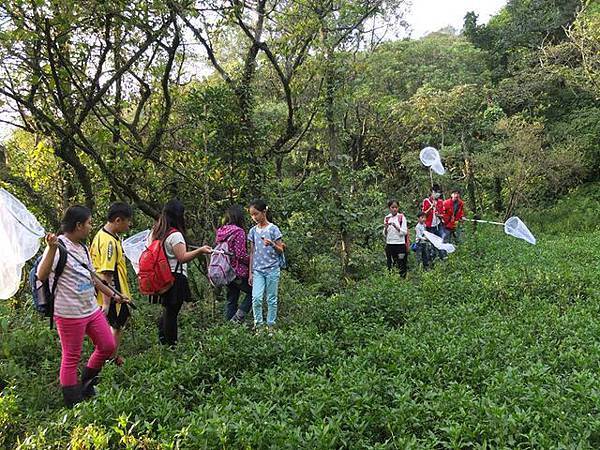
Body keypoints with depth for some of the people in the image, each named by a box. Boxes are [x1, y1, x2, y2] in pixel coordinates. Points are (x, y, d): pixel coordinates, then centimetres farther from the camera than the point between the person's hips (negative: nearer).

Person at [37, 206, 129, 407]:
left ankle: (86, 384, 34)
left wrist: (113, 295, 24)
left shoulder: (82, 247, 12)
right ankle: (74, 404, 18)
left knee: (108, 346, 14)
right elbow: (42, 276, -25)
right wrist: (51, 248, -35)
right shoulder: (59, 246, -15)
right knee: (71, 358, 4)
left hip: (92, 309, 9)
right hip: (70, 314, -9)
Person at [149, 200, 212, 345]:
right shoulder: (175, 235, -17)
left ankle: (162, 342, 23)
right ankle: (170, 345, 9)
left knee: (167, 310, 19)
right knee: (172, 313, 0)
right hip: (175, 278, -8)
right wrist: (200, 250, -28)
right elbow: (182, 257, -23)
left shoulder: (155, 232, 9)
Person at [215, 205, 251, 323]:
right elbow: (241, 255, -19)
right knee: (252, 292, 9)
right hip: (238, 272, -7)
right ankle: (238, 316, -2)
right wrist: (252, 261, -5)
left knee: (231, 299, 16)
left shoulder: (220, 231, 6)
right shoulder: (238, 232, -17)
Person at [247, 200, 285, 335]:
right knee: (256, 298, -11)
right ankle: (258, 325, 4)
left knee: (271, 298, 4)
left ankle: (271, 326, 16)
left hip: (272, 269, -2)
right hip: (257, 270, 3)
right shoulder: (253, 231, 8)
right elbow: (252, 253, 12)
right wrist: (250, 273, 10)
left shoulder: (273, 229, -3)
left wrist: (272, 244, -23)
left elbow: (281, 250, -1)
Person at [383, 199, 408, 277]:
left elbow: (405, 232, -8)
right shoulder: (387, 218, 8)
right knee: (390, 265, 6)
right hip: (389, 244, 3)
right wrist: (386, 228, -10)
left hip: (400, 244, -3)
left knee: (401, 265, -3)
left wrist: (395, 226, -21)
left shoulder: (401, 217, -1)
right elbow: (385, 234, 11)